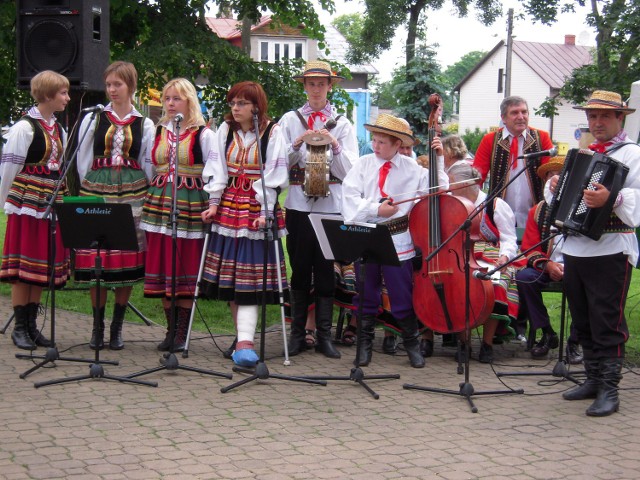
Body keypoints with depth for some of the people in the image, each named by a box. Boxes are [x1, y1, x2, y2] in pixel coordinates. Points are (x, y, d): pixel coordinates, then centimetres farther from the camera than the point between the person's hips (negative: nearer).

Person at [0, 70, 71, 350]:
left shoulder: (60, 130, 11)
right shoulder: (24, 128, -10)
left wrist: (61, 201, 13)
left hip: (50, 206, 7)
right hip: (26, 205, -7)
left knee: (43, 268, 9)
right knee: (23, 266, -2)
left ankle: (32, 325, 17)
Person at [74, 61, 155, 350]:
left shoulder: (144, 125, 7)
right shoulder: (93, 119, 6)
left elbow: (149, 165, 10)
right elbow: (83, 161, 9)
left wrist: (143, 194, 5)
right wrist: (90, 191, 6)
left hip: (133, 195, 1)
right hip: (97, 193, 0)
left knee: (128, 260, 1)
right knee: (96, 261, -3)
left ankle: (117, 327, 10)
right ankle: (98, 326, 8)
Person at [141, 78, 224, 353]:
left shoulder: (203, 135, -2)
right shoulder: (158, 131, 13)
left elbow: (217, 174, -5)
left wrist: (212, 203, -16)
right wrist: (147, 201, 12)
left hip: (191, 206, -4)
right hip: (159, 205, 4)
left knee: (186, 271, -1)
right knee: (162, 270, 4)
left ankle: (182, 333, 6)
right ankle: (171, 330, 13)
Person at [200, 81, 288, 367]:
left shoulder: (273, 132, -3)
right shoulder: (225, 130, 9)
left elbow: (273, 175, -6)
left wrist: (265, 212, -13)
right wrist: (214, 204, -1)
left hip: (258, 208, -4)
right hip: (228, 205, 4)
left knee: (250, 275, -10)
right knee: (229, 275, 3)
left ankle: (245, 343, -18)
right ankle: (244, 338, 11)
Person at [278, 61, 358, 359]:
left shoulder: (342, 124, 9)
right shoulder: (290, 120, 8)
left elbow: (348, 171, 0)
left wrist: (335, 146, -16)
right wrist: (297, 144, -15)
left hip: (331, 205, 0)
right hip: (299, 204, 0)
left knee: (326, 270, 2)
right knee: (300, 269, 4)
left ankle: (324, 335, 8)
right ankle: (298, 333, 12)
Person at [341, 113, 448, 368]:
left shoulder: (411, 168, 0)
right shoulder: (363, 164, 0)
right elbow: (350, 199, -7)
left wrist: (438, 160, -3)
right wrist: (376, 209, -18)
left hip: (398, 242, -1)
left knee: (402, 295, 2)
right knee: (366, 295, 11)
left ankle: (411, 343, 18)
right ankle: (365, 342, 25)